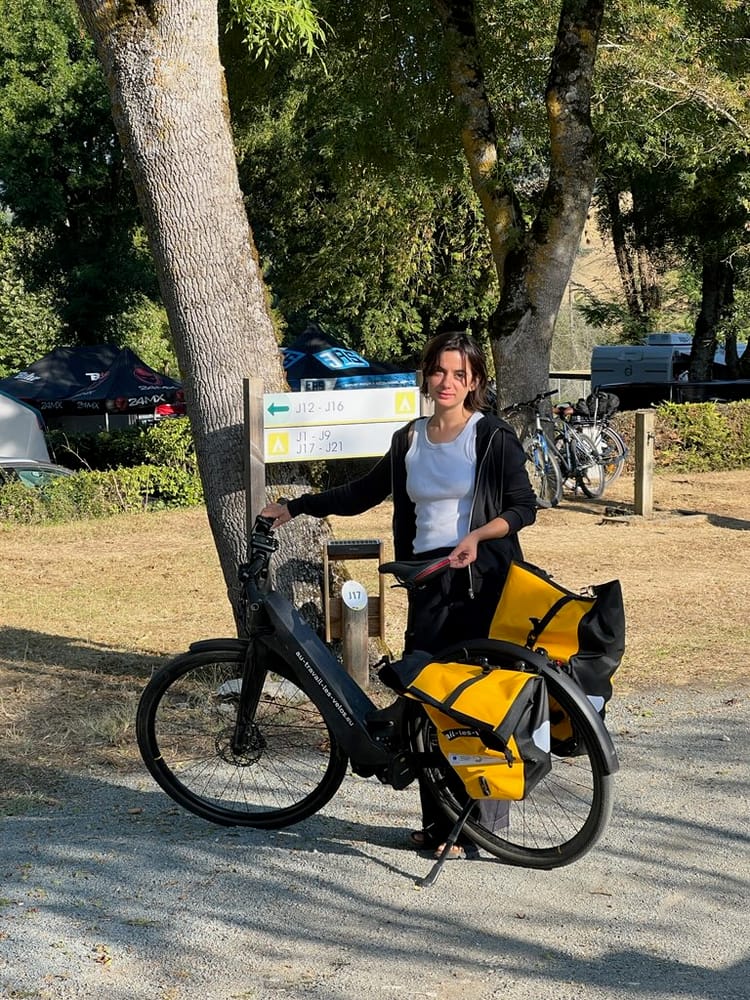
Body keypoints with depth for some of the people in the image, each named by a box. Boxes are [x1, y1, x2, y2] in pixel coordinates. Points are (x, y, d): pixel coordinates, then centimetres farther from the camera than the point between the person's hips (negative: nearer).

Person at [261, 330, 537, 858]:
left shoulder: (494, 436, -2)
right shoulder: (410, 440, 13)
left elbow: (524, 506, -3)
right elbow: (362, 493, 21)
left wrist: (477, 535, -19)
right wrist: (295, 507, 18)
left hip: (483, 582, -5)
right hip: (428, 582, 5)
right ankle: (436, 820, 13)